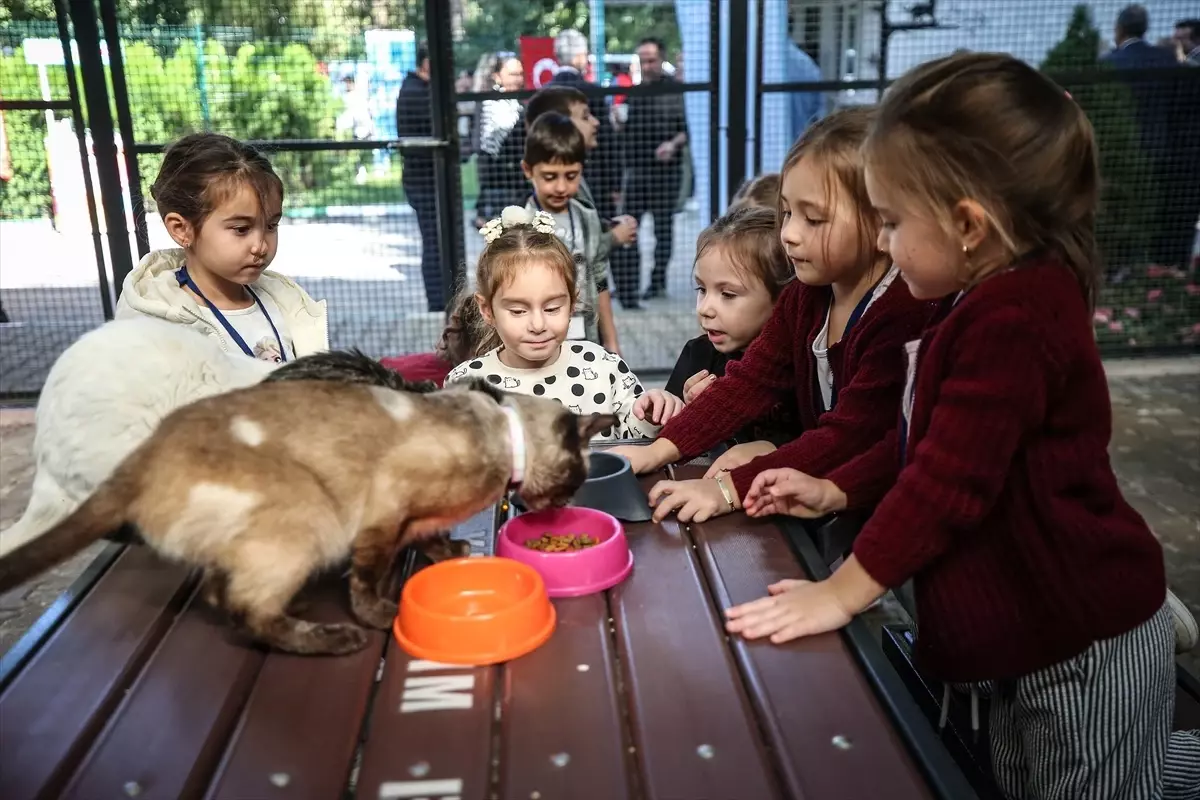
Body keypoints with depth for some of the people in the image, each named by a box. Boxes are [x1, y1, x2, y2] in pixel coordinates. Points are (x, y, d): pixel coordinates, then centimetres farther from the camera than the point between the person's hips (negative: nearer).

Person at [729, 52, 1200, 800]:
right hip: (1040, 628, 10)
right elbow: (923, 439, 14)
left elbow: (949, 479, -30)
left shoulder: (1015, 320, -28)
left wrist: (842, 593, -24)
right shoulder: (988, 302, 6)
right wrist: (836, 491, 7)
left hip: (1082, 639, -10)